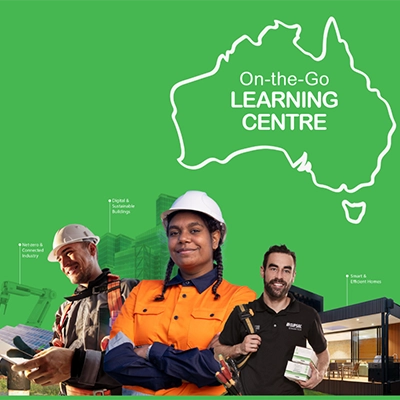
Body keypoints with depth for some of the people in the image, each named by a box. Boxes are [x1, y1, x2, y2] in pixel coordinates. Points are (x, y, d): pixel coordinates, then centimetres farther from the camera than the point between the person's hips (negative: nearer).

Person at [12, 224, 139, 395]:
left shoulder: (128, 291, -4)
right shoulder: (65, 310, 16)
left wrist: (78, 363, -26)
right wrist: (39, 366, -5)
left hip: (118, 392, -5)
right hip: (70, 393, 5)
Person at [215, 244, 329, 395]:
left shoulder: (308, 316, 1)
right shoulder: (242, 313, 1)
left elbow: (323, 352, 16)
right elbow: (217, 350, 9)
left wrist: (319, 374, -3)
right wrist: (238, 349, -9)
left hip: (291, 393, 0)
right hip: (249, 392, 0)